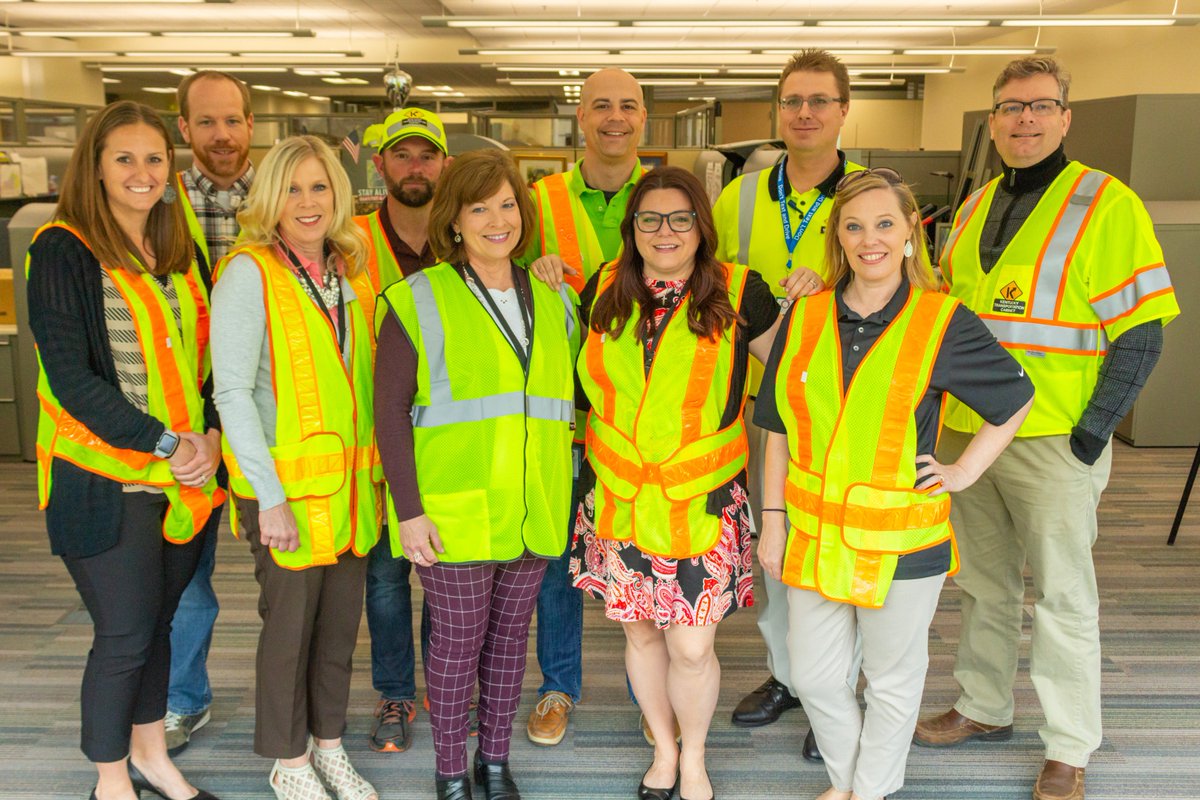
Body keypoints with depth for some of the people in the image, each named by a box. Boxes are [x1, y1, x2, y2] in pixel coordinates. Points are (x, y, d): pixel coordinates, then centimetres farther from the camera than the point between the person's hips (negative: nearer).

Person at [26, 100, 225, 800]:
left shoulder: (181, 254, 11)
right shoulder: (63, 252, -8)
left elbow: (208, 359, 12)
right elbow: (70, 378, -15)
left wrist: (210, 435, -5)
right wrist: (166, 442, -19)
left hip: (187, 478, 5)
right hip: (106, 480, -5)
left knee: (156, 621, 16)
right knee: (125, 636, 4)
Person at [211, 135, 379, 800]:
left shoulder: (348, 271, 8)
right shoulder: (249, 272, -11)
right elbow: (232, 392, -14)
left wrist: (373, 469, 10)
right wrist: (270, 495, -17)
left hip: (349, 481, 5)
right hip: (285, 484, -5)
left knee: (341, 622, 14)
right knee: (290, 625, 8)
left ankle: (329, 746, 34)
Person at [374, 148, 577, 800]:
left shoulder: (553, 303, 10)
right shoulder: (418, 301, -5)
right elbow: (390, 411, -7)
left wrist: (563, 495, 12)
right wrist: (408, 509, -12)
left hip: (533, 513, 4)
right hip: (454, 513, -4)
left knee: (510, 633, 14)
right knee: (457, 638, 5)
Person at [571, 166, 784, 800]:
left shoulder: (738, 293, -3)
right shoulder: (604, 290, 5)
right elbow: (573, 369, 23)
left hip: (702, 502, -3)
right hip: (618, 499, 3)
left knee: (691, 646, 2)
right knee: (640, 631, 15)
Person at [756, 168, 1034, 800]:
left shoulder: (943, 322, -9)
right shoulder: (805, 316, 0)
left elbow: (1018, 398, 5)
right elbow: (778, 430, 5)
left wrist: (965, 471, -1)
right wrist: (773, 520, 4)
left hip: (902, 541, -3)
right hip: (814, 531, 3)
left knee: (892, 679, 15)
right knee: (813, 676, 14)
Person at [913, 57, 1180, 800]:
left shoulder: (1106, 205, -9)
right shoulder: (975, 207, 10)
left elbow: (1141, 336, -12)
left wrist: (1091, 436, -15)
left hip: (1055, 442, -5)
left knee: (1063, 597, 6)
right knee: (984, 583, 18)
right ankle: (986, 706, 36)